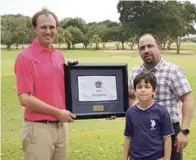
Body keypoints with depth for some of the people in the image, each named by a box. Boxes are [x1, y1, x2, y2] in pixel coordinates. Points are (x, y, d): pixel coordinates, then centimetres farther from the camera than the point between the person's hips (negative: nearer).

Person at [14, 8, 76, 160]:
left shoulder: (59, 55, 9)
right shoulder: (25, 57, -11)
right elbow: (25, 99, -16)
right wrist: (57, 112, -14)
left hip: (61, 126, 7)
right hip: (38, 128, -6)